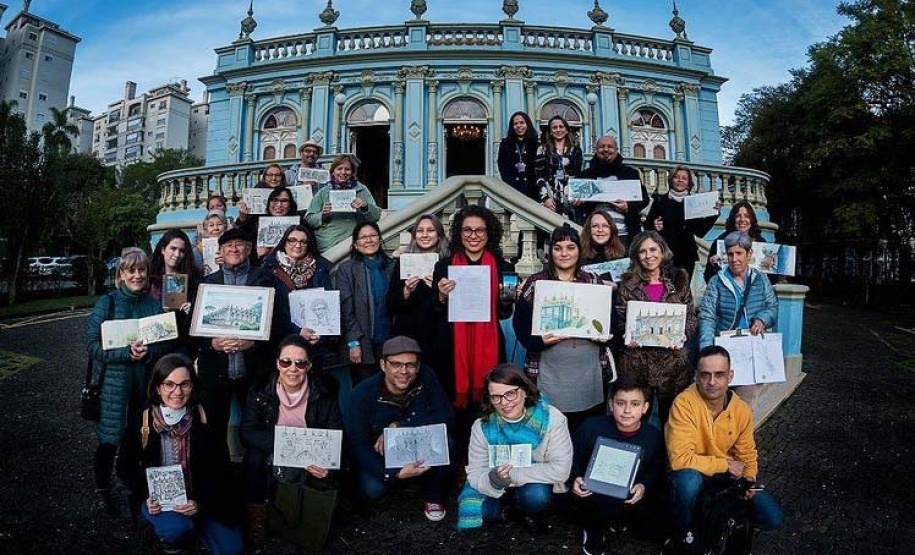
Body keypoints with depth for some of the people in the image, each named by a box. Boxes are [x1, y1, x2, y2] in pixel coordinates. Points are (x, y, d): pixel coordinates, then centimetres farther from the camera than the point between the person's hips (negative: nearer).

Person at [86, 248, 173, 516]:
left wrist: (148, 352, -16)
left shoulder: (155, 304, 5)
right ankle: (102, 491, 30)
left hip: (148, 381, 3)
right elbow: (93, 345, -8)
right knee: (109, 439, 7)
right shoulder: (106, 303, -3)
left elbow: (168, 343, 4)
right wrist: (127, 352, -21)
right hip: (114, 382, -2)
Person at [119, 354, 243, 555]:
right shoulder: (141, 423, -12)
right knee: (175, 529, -32)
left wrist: (200, 502, -19)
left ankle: (190, 524, 21)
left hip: (199, 499, 1)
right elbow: (129, 468, 1)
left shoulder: (205, 419, -13)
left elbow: (219, 470, -7)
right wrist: (147, 497, -14)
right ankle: (172, 536, 6)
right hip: (159, 498, -1)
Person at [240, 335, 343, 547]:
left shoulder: (323, 393, -11)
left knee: (331, 478, -27)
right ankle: (257, 517, -7)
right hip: (274, 461, 0)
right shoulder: (262, 391, -9)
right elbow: (246, 432, -18)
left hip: (311, 464, 0)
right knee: (254, 457, -28)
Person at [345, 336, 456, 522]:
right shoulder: (363, 393, -21)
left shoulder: (426, 377, -18)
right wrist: (394, 473, -36)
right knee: (372, 490, -29)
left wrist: (399, 427, -29)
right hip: (380, 456, 0)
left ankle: (434, 496, 0)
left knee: (446, 443, -29)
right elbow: (357, 445, -21)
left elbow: (447, 418, -22)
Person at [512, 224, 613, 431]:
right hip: (550, 372, -2)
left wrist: (606, 335, -7)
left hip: (590, 370, 3)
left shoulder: (594, 282, 9)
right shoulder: (536, 283, 1)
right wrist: (540, 341, -17)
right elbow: (520, 322, 0)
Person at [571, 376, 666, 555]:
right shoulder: (591, 427, -16)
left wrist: (645, 486, -16)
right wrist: (576, 479, -16)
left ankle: (618, 518, 18)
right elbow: (572, 458, 0)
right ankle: (593, 530, 5)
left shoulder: (654, 436, -9)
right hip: (595, 495, -4)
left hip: (634, 499, 4)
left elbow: (658, 470, 3)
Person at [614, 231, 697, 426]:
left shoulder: (679, 280, 7)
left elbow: (691, 317, 8)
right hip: (637, 360, -1)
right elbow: (619, 319, 6)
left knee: (672, 414, 10)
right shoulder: (628, 283, 3)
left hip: (672, 358, 1)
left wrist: (682, 335, -9)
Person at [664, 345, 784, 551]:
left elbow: (748, 455, 8)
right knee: (688, 479, -38)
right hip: (692, 477, -5)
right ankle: (681, 533, -7)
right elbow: (680, 459, -30)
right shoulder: (684, 404, -26)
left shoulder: (742, 410, -8)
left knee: (772, 518, -9)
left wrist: (748, 480, -12)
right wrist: (725, 464, -21)